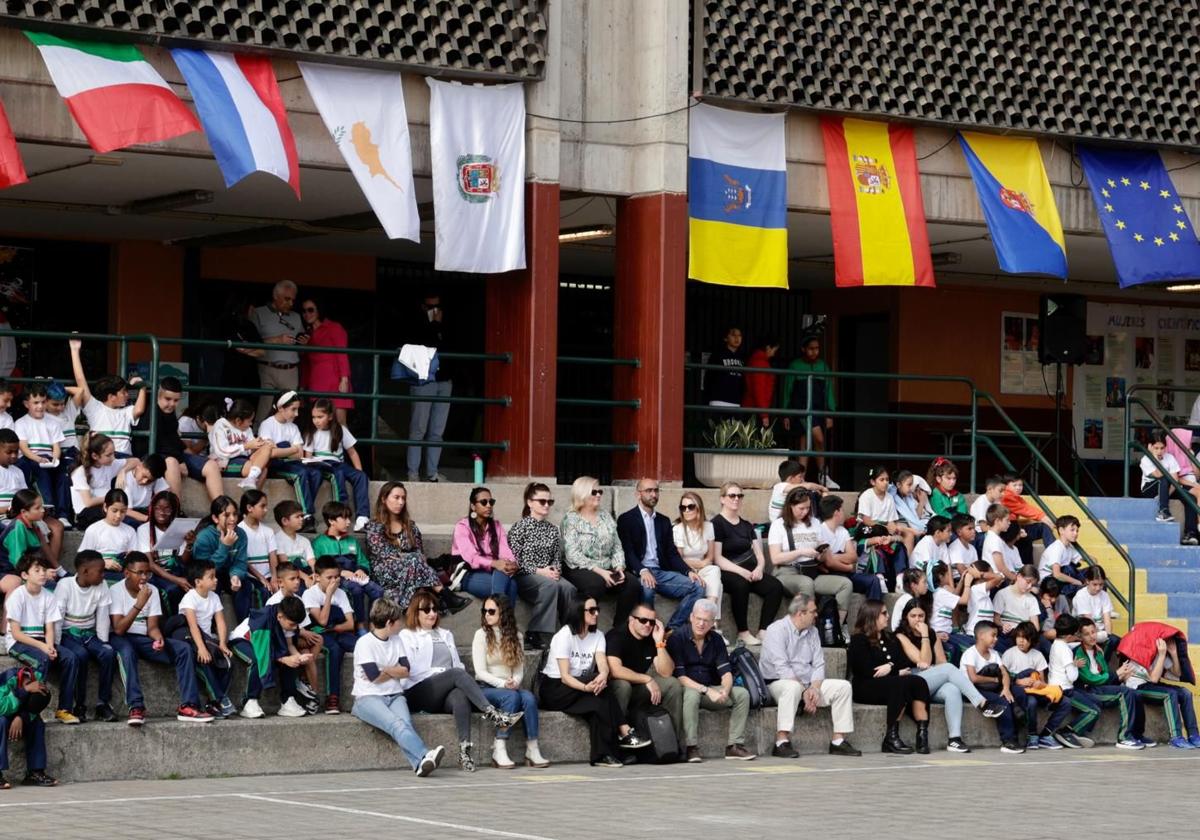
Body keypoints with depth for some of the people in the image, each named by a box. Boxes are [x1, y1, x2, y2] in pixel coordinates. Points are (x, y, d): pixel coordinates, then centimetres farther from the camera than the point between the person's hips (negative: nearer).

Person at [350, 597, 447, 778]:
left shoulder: (396, 641, 17)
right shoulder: (365, 643, -3)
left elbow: (405, 671, 8)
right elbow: (374, 676, -10)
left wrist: (385, 671, -1)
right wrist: (393, 671, 5)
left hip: (395, 695, 4)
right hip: (369, 698, -4)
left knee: (405, 722, -29)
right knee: (396, 724, -33)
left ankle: (419, 763, -53)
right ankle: (424, 756, -53)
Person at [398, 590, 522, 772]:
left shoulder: (446, 635, 31)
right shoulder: (406, 636, 14)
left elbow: (458, 665, 22)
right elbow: (409, 670, 0)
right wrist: (439, 674, -7)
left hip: (444, 695, 4)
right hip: (418, 694, -4)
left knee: (460, 697, -36)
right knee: (456, 674, -32)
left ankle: (465, 749, -51)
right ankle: (493, 714, -42)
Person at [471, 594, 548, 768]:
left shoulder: (515, 636, 13)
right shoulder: (482, 635, 1)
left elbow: (520, 669, 9)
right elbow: (480, 671, -7)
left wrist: (515, 682, -14)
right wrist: (502, 684, -20)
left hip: (510, 687, 3)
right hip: (486, 688, -3)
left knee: (529, 697, -29)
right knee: (512, 696, -34)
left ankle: (532, 751, -32)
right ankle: (499, 751, -38)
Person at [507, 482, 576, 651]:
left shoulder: (553, 530, 16)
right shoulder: (520, 527, -1)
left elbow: (558, 558, 17)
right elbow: (514, 560, -7)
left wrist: (555, 570, -6)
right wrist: (539, 571, -15)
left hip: (548, 575, 5)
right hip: (524, 577, -5)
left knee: (568, 588, -29)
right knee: (550, 585, -35)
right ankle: (535, 636, -32)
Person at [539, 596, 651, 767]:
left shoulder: (597, 636, 6)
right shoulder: (564, 636, -13)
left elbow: (603, 664, -13)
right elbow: (565, 676, -21)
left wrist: (602, 676, -39)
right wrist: (586, 687, -41)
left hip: (582, 687, 6)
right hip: (554, 690, -6)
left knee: (598, 703, -30)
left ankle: (602, 755, -32)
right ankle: (625, 733, -30)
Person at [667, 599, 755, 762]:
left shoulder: (716, 640, 8)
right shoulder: (677, 639, -8)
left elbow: (726, 672, 1)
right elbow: (679, 676, -15)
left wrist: (725, 691, -22)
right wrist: (706, 690, -25)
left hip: (711, 690, 5)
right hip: (687, 688, -5)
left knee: (742, 694, -15)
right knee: (692, 694, -38)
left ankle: (735, 745, -15)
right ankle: (692, 748, -34)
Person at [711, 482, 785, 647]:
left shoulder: (746, 526, 21)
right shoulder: (716, 523, -1)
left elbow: (759, 554, 17)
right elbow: (717, 558, -10)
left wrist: (759, 568, -7)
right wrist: (741, 571, -21)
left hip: (749, 571, 6)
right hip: (727, 573, -6)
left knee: (775, 586, -21)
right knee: (740, 584, -39)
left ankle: (763, 632, -22)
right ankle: (743, 633, -28)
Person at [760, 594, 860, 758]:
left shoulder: (812, 632, 13)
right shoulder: (777, 630, -11)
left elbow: (819, 664, 8)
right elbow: (781, 668, -20)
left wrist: (814, 688, -12)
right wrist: (804, 691, -22)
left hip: (808, 684, 7)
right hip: (777, 682, -7)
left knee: (843, 686, -6)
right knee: (792, 687, -40)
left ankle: (838, 740, -8)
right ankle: (782, 742, -43)